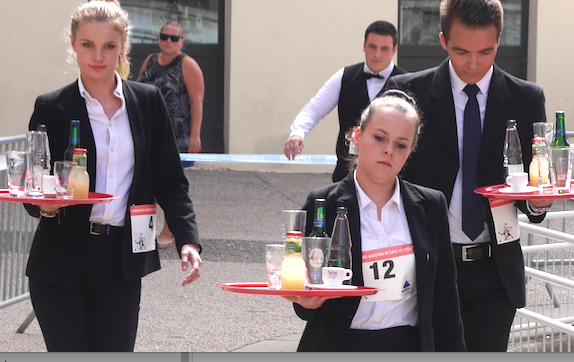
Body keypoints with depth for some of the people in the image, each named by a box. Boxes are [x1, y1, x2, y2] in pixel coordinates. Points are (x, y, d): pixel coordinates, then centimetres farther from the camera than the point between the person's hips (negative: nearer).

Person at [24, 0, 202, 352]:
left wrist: (188, 240, -6)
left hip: (121, 262, 2)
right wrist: (44, 205, -19)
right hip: (61, 264, -2)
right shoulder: (52, 108, 0)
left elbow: (171, 181, 8)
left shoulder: (148, 102, 6)